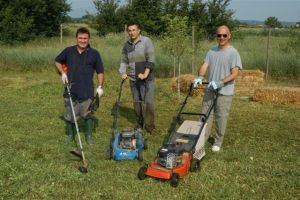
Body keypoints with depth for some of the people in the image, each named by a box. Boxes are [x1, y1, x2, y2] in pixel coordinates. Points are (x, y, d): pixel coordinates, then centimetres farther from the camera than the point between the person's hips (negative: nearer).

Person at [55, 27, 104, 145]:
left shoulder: (94, 53, 0)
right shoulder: (68, 51, 3)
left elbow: (100, 71, 4)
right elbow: (57, 61, 17)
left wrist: (100, 87, -3)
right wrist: (62, 73, 1)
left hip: (87, 91, -1)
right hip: (71, 90, 1)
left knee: (87, 114, 7)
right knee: (70, 115, 10)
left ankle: (89, 135, 24)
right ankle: (70, 135, 29)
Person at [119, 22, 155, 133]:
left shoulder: (146, 41, -6)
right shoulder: (127, 45, 8)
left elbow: (150, 60, -12)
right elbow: (124, 61, 13)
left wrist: (145, 74, -20)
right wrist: (123, 73, -4)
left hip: (146, 78, -4)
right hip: (133, 79, 5)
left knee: (149, 102, -8)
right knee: (136, 102, 11)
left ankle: (149, 126, 4)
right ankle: (140, 124, 26)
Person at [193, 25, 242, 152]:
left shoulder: (233, 53, -8)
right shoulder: (212, 51, 10)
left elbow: (235, 73, -15)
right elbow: (204, 66, 1)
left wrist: (220, 83, -27)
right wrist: (200, 77, -19)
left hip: (224, 93, -5)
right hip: (209, 90, 5)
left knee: (221, 118, 5)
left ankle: (218, 143, 19)